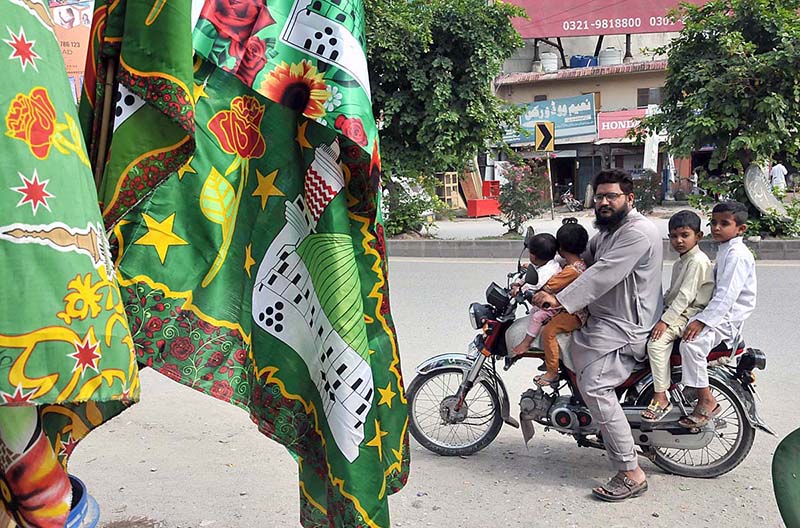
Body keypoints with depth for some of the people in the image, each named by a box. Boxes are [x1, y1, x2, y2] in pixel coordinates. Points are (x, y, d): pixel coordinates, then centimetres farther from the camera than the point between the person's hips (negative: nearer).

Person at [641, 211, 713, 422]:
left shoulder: (698, 261, -16)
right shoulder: (680, 263, 17)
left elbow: (686, 295, -23)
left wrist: (665, 320, -25)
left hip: (690, 314, -11)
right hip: (678, 312, 11)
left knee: (657, 342, -27)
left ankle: (661, 399, -22)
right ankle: (666, 378, 23)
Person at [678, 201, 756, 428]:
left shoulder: (737, 255, -17)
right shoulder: (725, 250, 16)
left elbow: (727, 295, -26)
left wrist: (702, 320, -30)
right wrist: (700, 317, 20)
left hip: (727, 317, -11)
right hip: (717, 312, 11)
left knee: (691, 343, -33)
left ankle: (707, 401, -23)